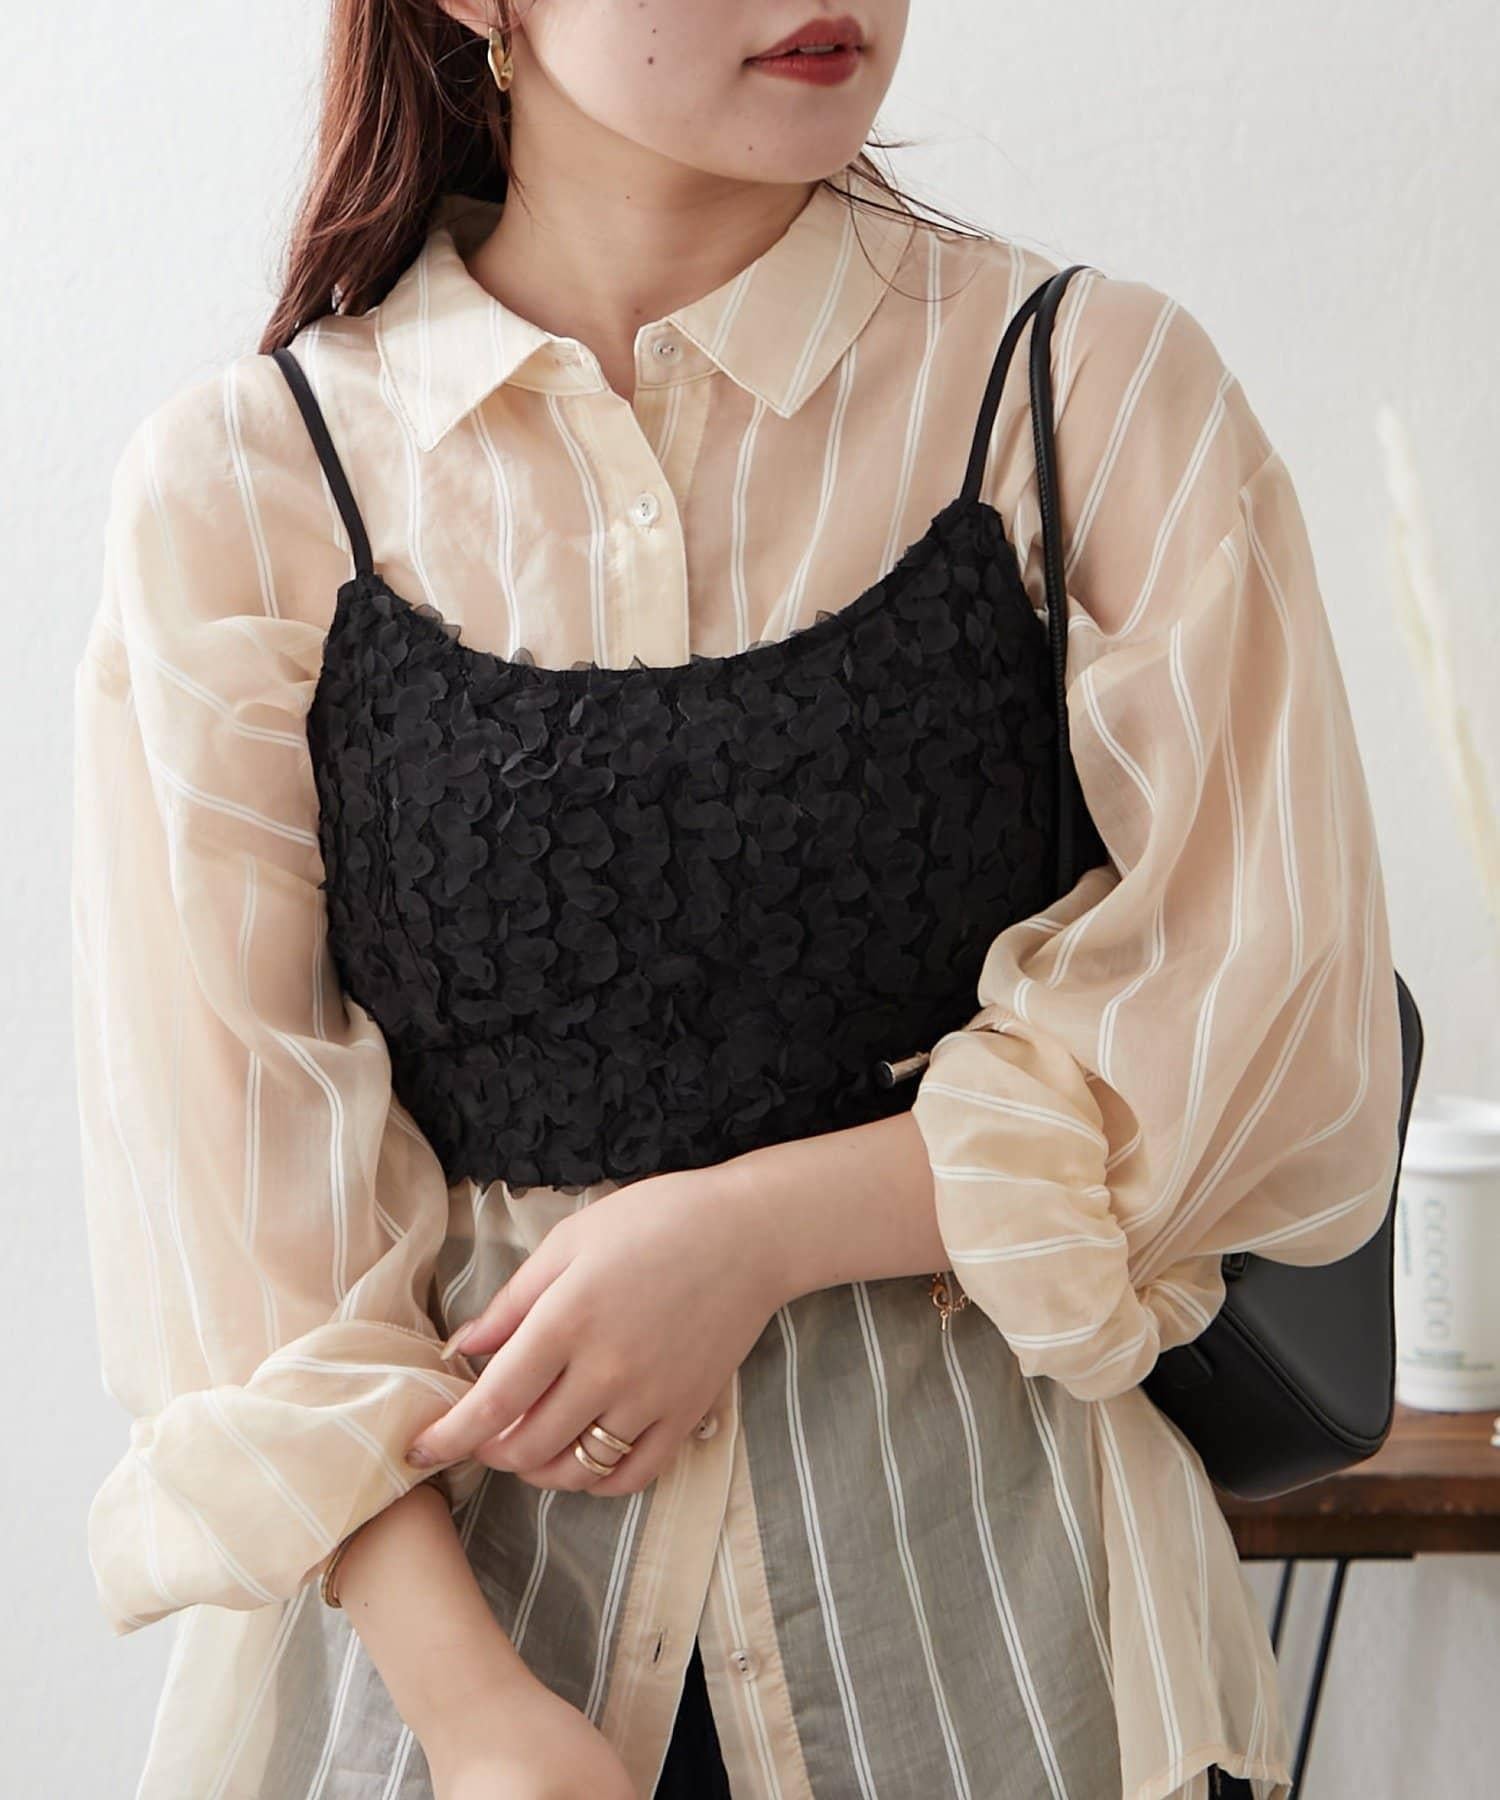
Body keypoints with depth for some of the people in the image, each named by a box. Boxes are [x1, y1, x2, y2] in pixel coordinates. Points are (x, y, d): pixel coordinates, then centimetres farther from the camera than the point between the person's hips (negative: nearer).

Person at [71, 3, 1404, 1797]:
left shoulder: (1095, 389, -4)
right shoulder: (236, 484, -4)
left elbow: (1286, 1047, -5)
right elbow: (222, 1163, -7)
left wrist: (761, 1225, -14)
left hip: (978, 1548, 1)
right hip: (434, 1558, 0)